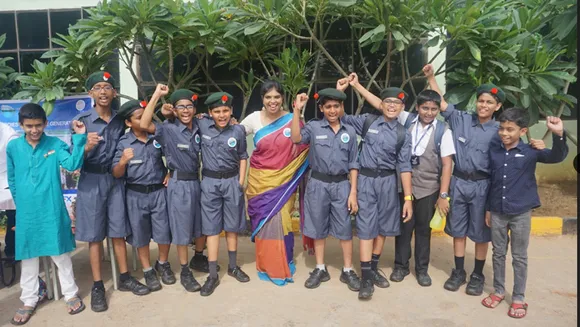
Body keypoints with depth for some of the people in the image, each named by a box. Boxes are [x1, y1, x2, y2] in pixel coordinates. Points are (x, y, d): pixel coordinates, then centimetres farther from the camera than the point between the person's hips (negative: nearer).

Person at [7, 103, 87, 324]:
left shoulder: (55, 144, -3)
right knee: (28, 257, 13)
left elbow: (73, 165, -19)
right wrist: (21, 203, 10)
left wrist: (79, 138, -24)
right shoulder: (13, 147, 3)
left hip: (52, 210, -2)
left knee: (60, 254, 8)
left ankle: (71, 294, 22)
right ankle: (29, 301, 27)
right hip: (26, 213, 2)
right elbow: (12, 181, 12)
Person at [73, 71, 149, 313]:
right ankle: (97, 286, 16)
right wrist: (87, 146, -25)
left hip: (115, 179, 3)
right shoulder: (82, 120, -5)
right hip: (91, 181, -2)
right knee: (94, 234, 5)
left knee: (118, 231, 11)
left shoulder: (121, 119, 3)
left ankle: (125, 278, 24)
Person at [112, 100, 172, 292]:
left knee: (164, 232, 6)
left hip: (159, 191, 1)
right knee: (141, 235, 10)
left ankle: (163, 264, 31)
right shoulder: (123, 143, -6)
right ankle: (148, 271, 27)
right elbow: (116, 174, -6)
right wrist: (123, 161, -25)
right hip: (136, 195, -1)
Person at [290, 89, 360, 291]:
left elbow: (353, 164, 5)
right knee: (318, 228, 10)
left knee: (345, 229, 5)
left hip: (341, 185, 1)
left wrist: (353, 192, 0)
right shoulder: (313, 127, -1)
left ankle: (348, 271, 20)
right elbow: (296, 138, -22)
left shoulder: (349, 132, 4)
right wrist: (297, 110, -25)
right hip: (318, 184, 0)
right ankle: (320, 269, 25)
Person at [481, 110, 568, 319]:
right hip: (497, 212, 2)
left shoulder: (530, 152, -8)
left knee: (519, 257, 9)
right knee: (498, 254, 14)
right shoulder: (493, 150, -1)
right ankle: (498, 291, 30)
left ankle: (518, 299, 22)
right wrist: (487, 209, 8)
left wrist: (558, 135, -41)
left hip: (521, 213, -2)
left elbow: (556, 157, -23)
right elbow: (489, 181, 6)